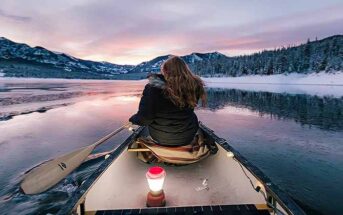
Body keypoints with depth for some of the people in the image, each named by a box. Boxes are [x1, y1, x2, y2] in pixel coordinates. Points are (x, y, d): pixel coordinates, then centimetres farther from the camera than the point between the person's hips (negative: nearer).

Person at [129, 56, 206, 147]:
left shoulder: (153, 87, -23)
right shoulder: (194, 85, -15)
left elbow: (144, 118, -19)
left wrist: (132, 119, 2)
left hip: (159, 138, -1)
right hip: (187, 137, 2)